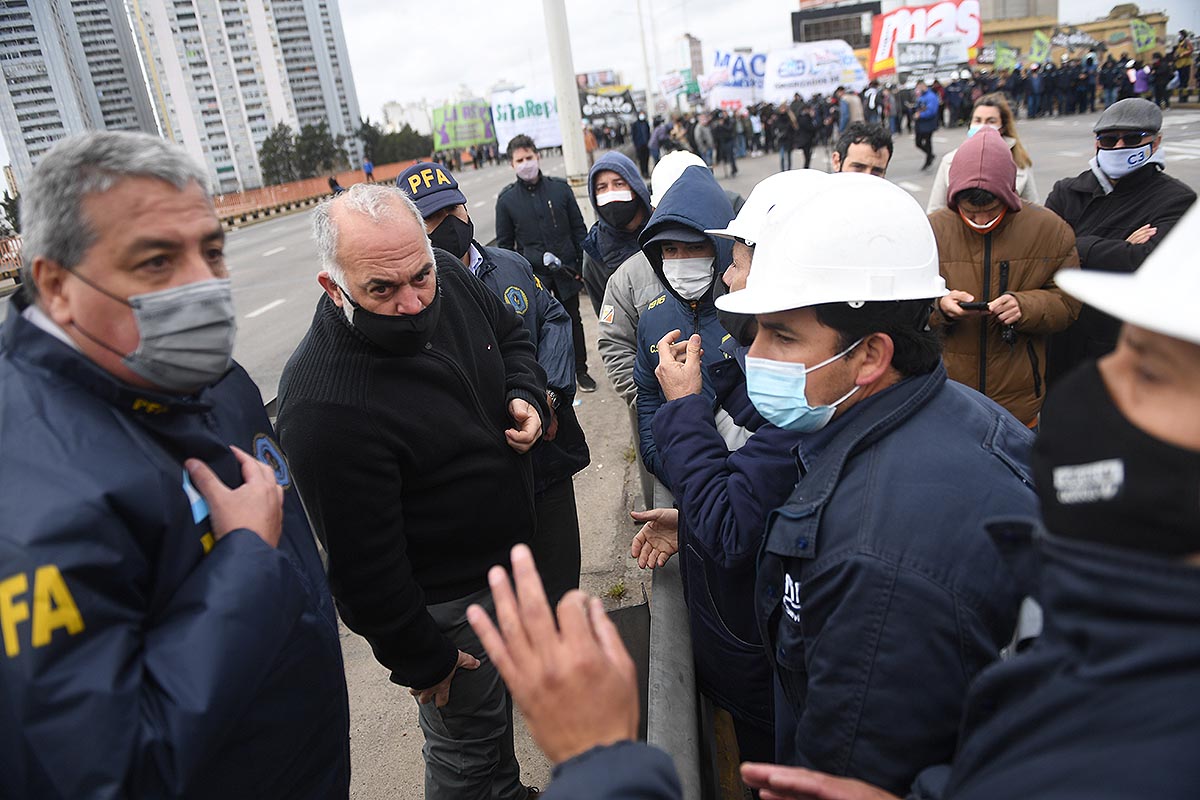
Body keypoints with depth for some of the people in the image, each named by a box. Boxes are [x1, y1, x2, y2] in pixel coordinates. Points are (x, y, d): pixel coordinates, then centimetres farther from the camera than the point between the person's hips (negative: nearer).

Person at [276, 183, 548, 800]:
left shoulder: (449, 279, -12)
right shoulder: (325, 404, -35)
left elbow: (512, 337, 9)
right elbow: (363, 564, -25)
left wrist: (525, 398, -11)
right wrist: (419, 660, -14)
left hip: (508, 552, 8)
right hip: (446, 599, -8)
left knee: (499, 702, 30)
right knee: (468, 742, 14)